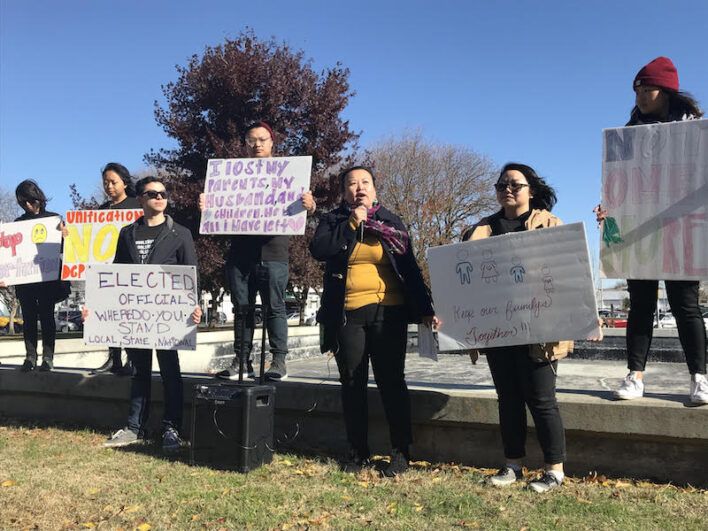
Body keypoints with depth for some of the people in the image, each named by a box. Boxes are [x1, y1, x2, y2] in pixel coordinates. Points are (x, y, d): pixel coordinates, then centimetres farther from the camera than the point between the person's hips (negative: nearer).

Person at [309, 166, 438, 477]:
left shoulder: (391, 222, 10)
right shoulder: (333, 221, 10)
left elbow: (410, 269, 7)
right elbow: (319, 250, -10)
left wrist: (425, 309, 0)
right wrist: (352, 223, -10)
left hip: (388, 313, -1)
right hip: (348, 315, 1)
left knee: (391, 382, 0)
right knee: (352, 384, 7)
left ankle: (401, 452, 10)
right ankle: (357, 451, 19)